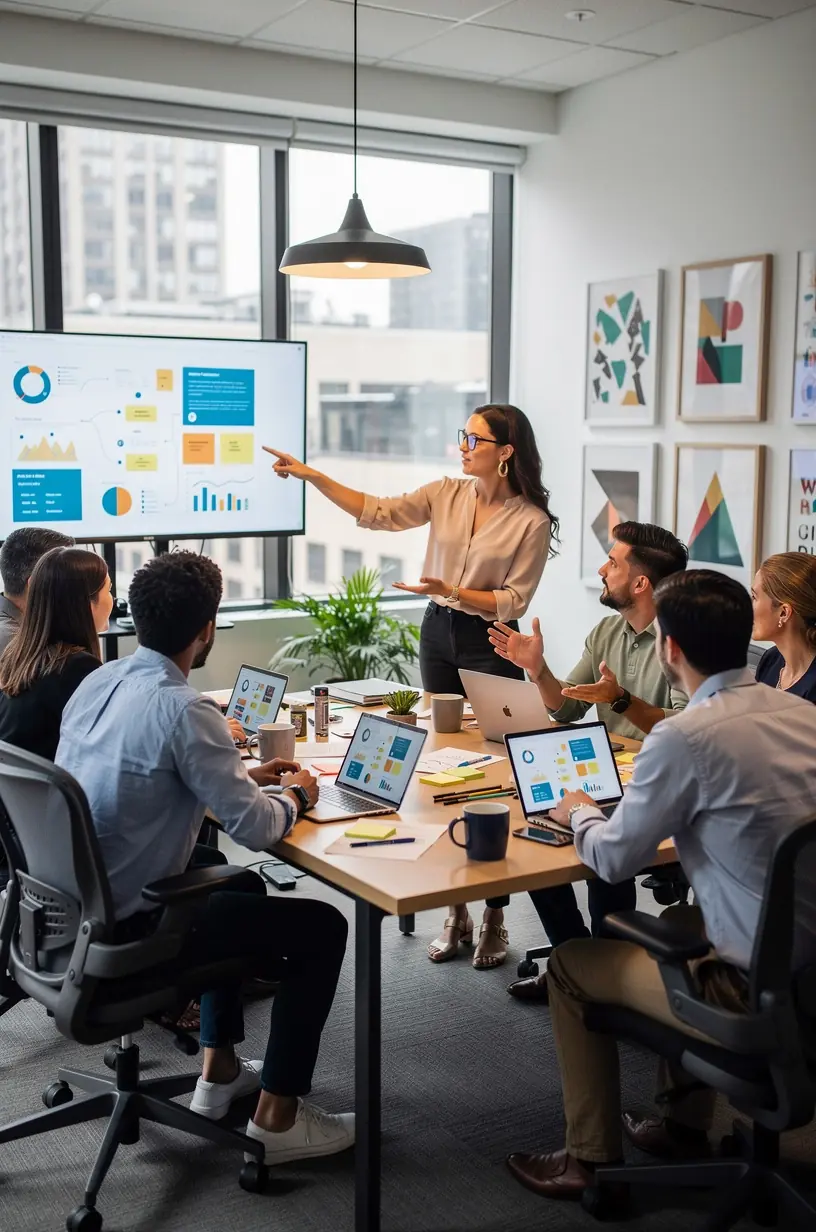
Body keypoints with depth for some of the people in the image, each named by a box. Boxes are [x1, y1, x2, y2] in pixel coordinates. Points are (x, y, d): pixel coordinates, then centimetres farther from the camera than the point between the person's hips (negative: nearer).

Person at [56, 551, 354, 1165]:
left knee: (235, 889, 31)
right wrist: (295, 795, 1)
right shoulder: (183, 708, -24)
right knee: (322, 928, 3)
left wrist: (245, 775, 16)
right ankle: (278, 1118, 11)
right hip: (124, 928, -9)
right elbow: (256, 828, -21)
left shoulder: (99, 681, 2)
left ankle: (221, 1073, 38)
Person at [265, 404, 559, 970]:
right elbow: (377, 513, 1)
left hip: (490, 646, -5)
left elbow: (513, 601, -10)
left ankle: (495, 918, 10)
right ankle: (456, 912, 19)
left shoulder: (532, 520, -10)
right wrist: (310, 475, -4)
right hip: (438, 633, 5)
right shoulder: (447, 494, 3)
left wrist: (451, 591, -22)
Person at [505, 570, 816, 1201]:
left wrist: (581, 813, 11)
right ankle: (688, 1122, 40)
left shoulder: (686, 737, -22)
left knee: (570, 965, 13)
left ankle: (591, 1159, 27)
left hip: (757, 988, -7)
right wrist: (643, 806, 20)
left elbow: (613, 858, -10)